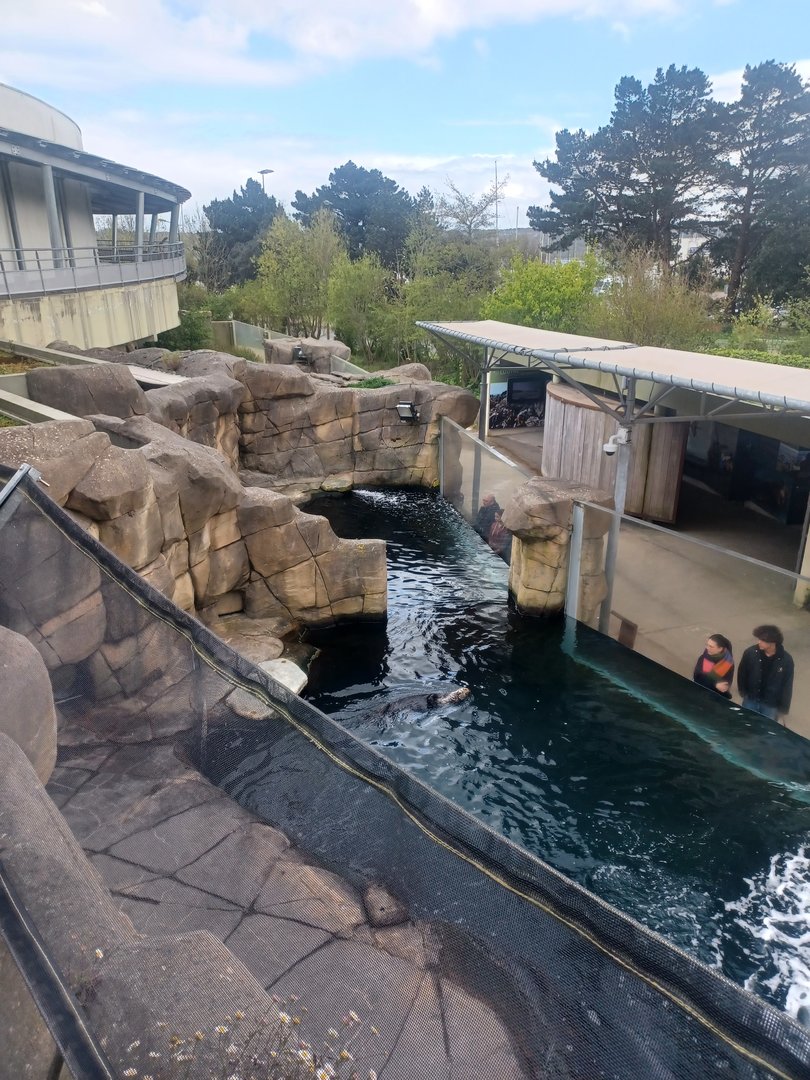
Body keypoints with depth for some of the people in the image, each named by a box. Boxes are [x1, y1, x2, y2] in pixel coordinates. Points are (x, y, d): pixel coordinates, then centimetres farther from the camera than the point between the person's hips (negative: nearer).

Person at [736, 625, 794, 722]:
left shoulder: (786, 660, -19)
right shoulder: (750, 652, -17)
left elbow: (787, 686, -9)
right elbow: (742, 673, 0)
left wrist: (784, 708, -5)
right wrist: (743, 691, 5)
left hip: (771, 705, -1)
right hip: (750, 700, 2)